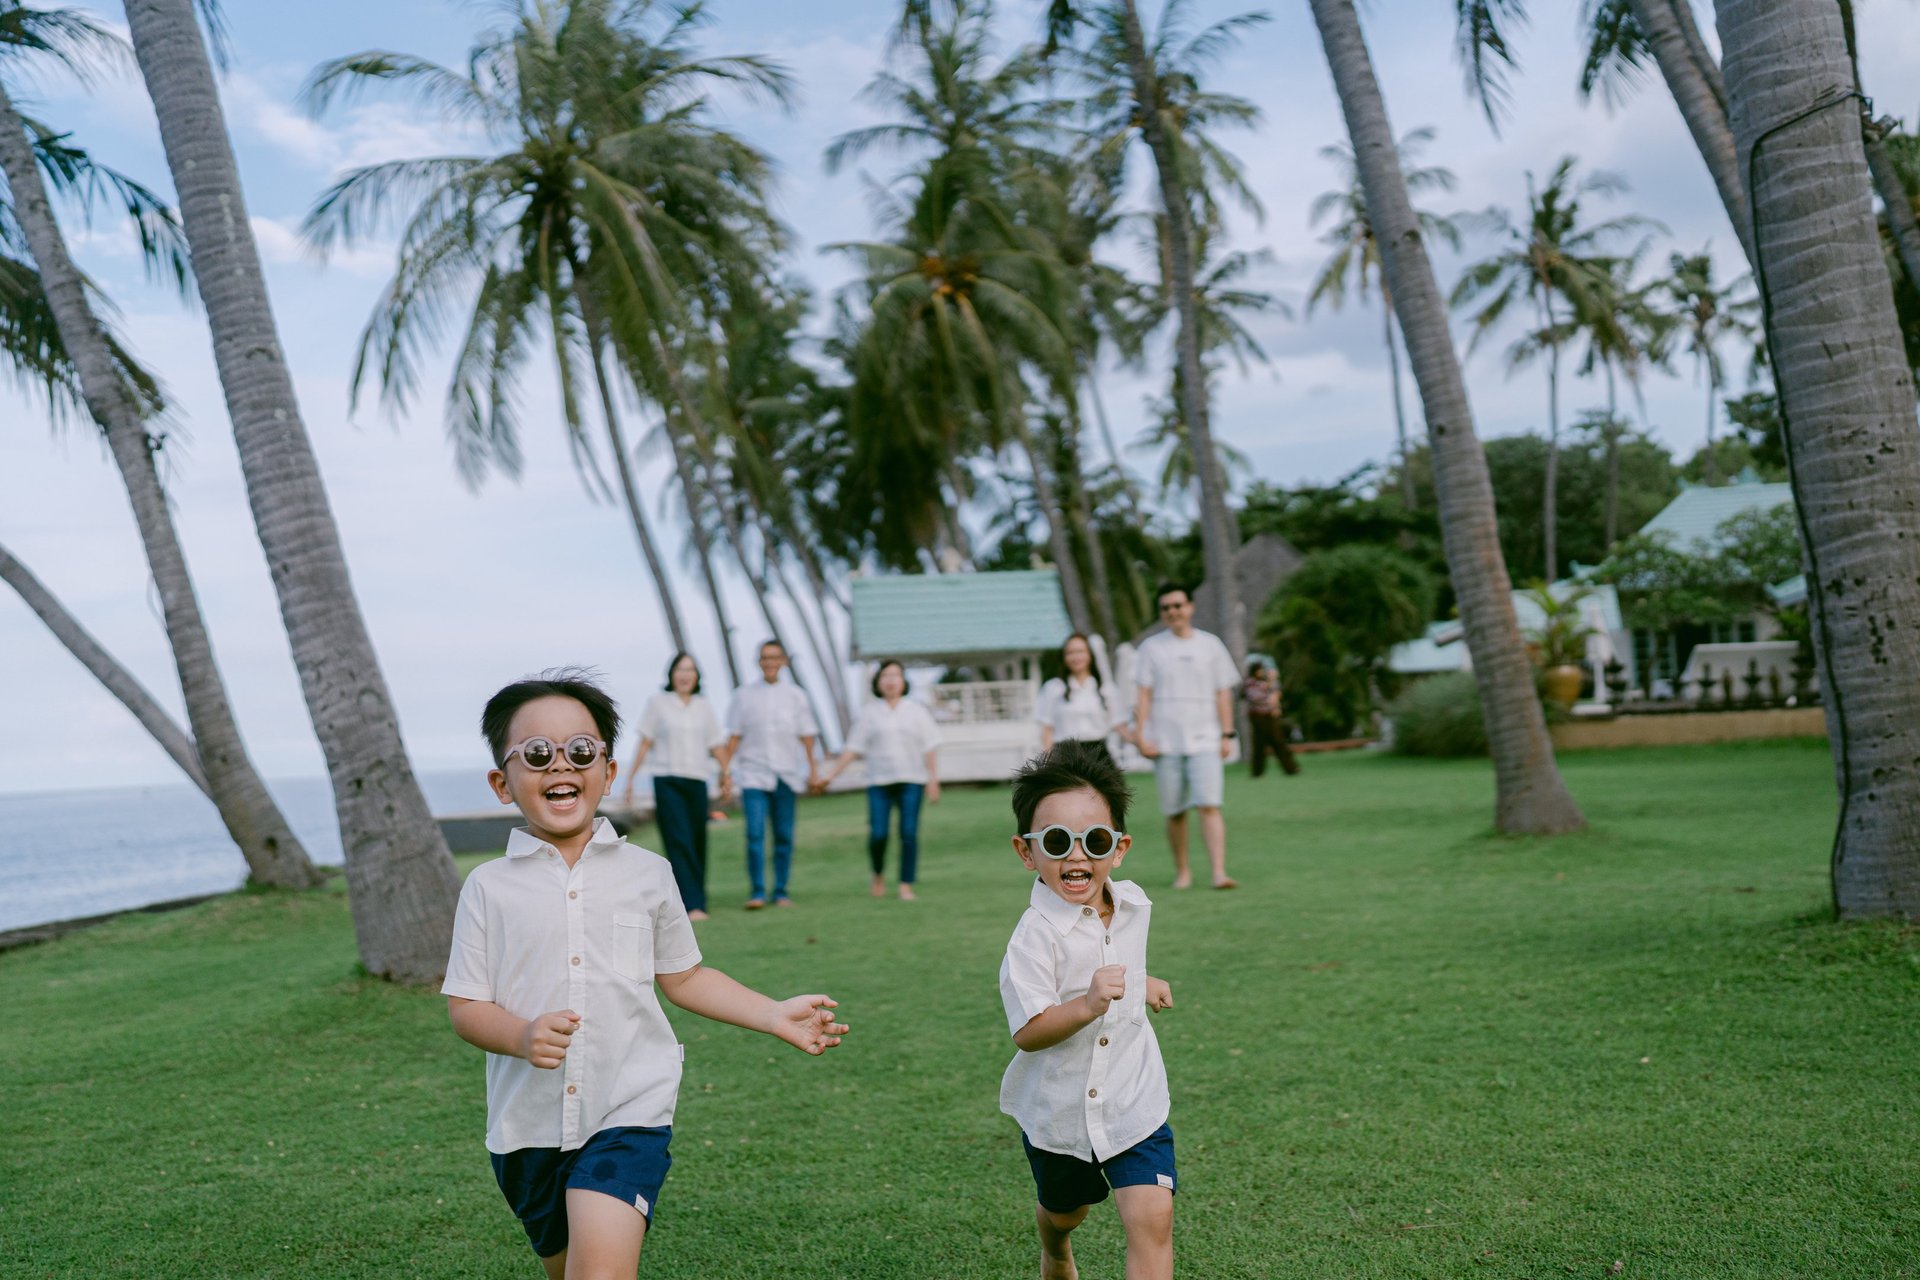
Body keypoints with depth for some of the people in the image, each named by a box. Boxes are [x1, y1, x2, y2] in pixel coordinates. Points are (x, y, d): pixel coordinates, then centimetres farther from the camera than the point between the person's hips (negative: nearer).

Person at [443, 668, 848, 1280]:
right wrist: (524, 1036, -21)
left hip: (627, 1112, -1)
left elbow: (682, 977, 11)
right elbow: (465, 1007, -1)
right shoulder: (489, 886, -1)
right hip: (528, 1122, 2)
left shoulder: (647, 874, 1)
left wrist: (775, 1016, 4)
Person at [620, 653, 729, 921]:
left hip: (697, 781, 3)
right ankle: (692, 904, -17)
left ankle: (698, 900, 18)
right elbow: (645, 744, 6)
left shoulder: (704, 707, 11)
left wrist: (725, 773, -3)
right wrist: (630, 780, 4)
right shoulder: (658, 702, 4)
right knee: (679, 842, -13)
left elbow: (717, 746, 12)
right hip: (667, 780, -3)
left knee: (698, 845, 5)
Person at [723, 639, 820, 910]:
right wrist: (724, 768, -2)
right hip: (753, 773, -2)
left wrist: (813, 768, 7)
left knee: (784, 836, 5)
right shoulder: (745, 695, 5)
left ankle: (781, 892, 13)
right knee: (755, 833, -13)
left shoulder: (794, 695, 9)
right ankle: (757, 892, -10)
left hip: (786, 774, 2)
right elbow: (734, 736, 6)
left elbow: (806, 735, 12)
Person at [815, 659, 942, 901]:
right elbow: (853, 748, 7)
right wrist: (830, 775, 1)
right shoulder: (869, 713, 8)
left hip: (911, 781, 0)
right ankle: (878, 874, 19)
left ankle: (906, 886, 4)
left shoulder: (916, 711, 8)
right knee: (877, 834, -9)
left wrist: (933, 780, -3)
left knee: (909, 834, -5)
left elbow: (930, 748, 6)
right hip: (879, 782, 0)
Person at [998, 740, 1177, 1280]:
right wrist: (1088, 1004, -44)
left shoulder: (1132, 904, -4)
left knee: (1152, 1219, -14)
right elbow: (1027, 1032, -32)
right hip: (1058, 1112, -2)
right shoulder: (1036, 935, -26)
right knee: (1063, 1210, 24)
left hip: (1132, 1104, 3)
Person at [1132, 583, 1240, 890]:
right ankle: (1182, 871, 20)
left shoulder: (1210, 644, 8)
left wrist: (1227, 734, 2)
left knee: (1210, 805, -13)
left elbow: (1223, 692, 9)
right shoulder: (1152, 647, 5)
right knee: (1174, 811, 6)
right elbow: (1144, 694, 2)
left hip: (1204, 741, 0)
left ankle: (1219, 873, -17)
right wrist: (1141, 735, -6)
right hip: (1165, 743, 0)